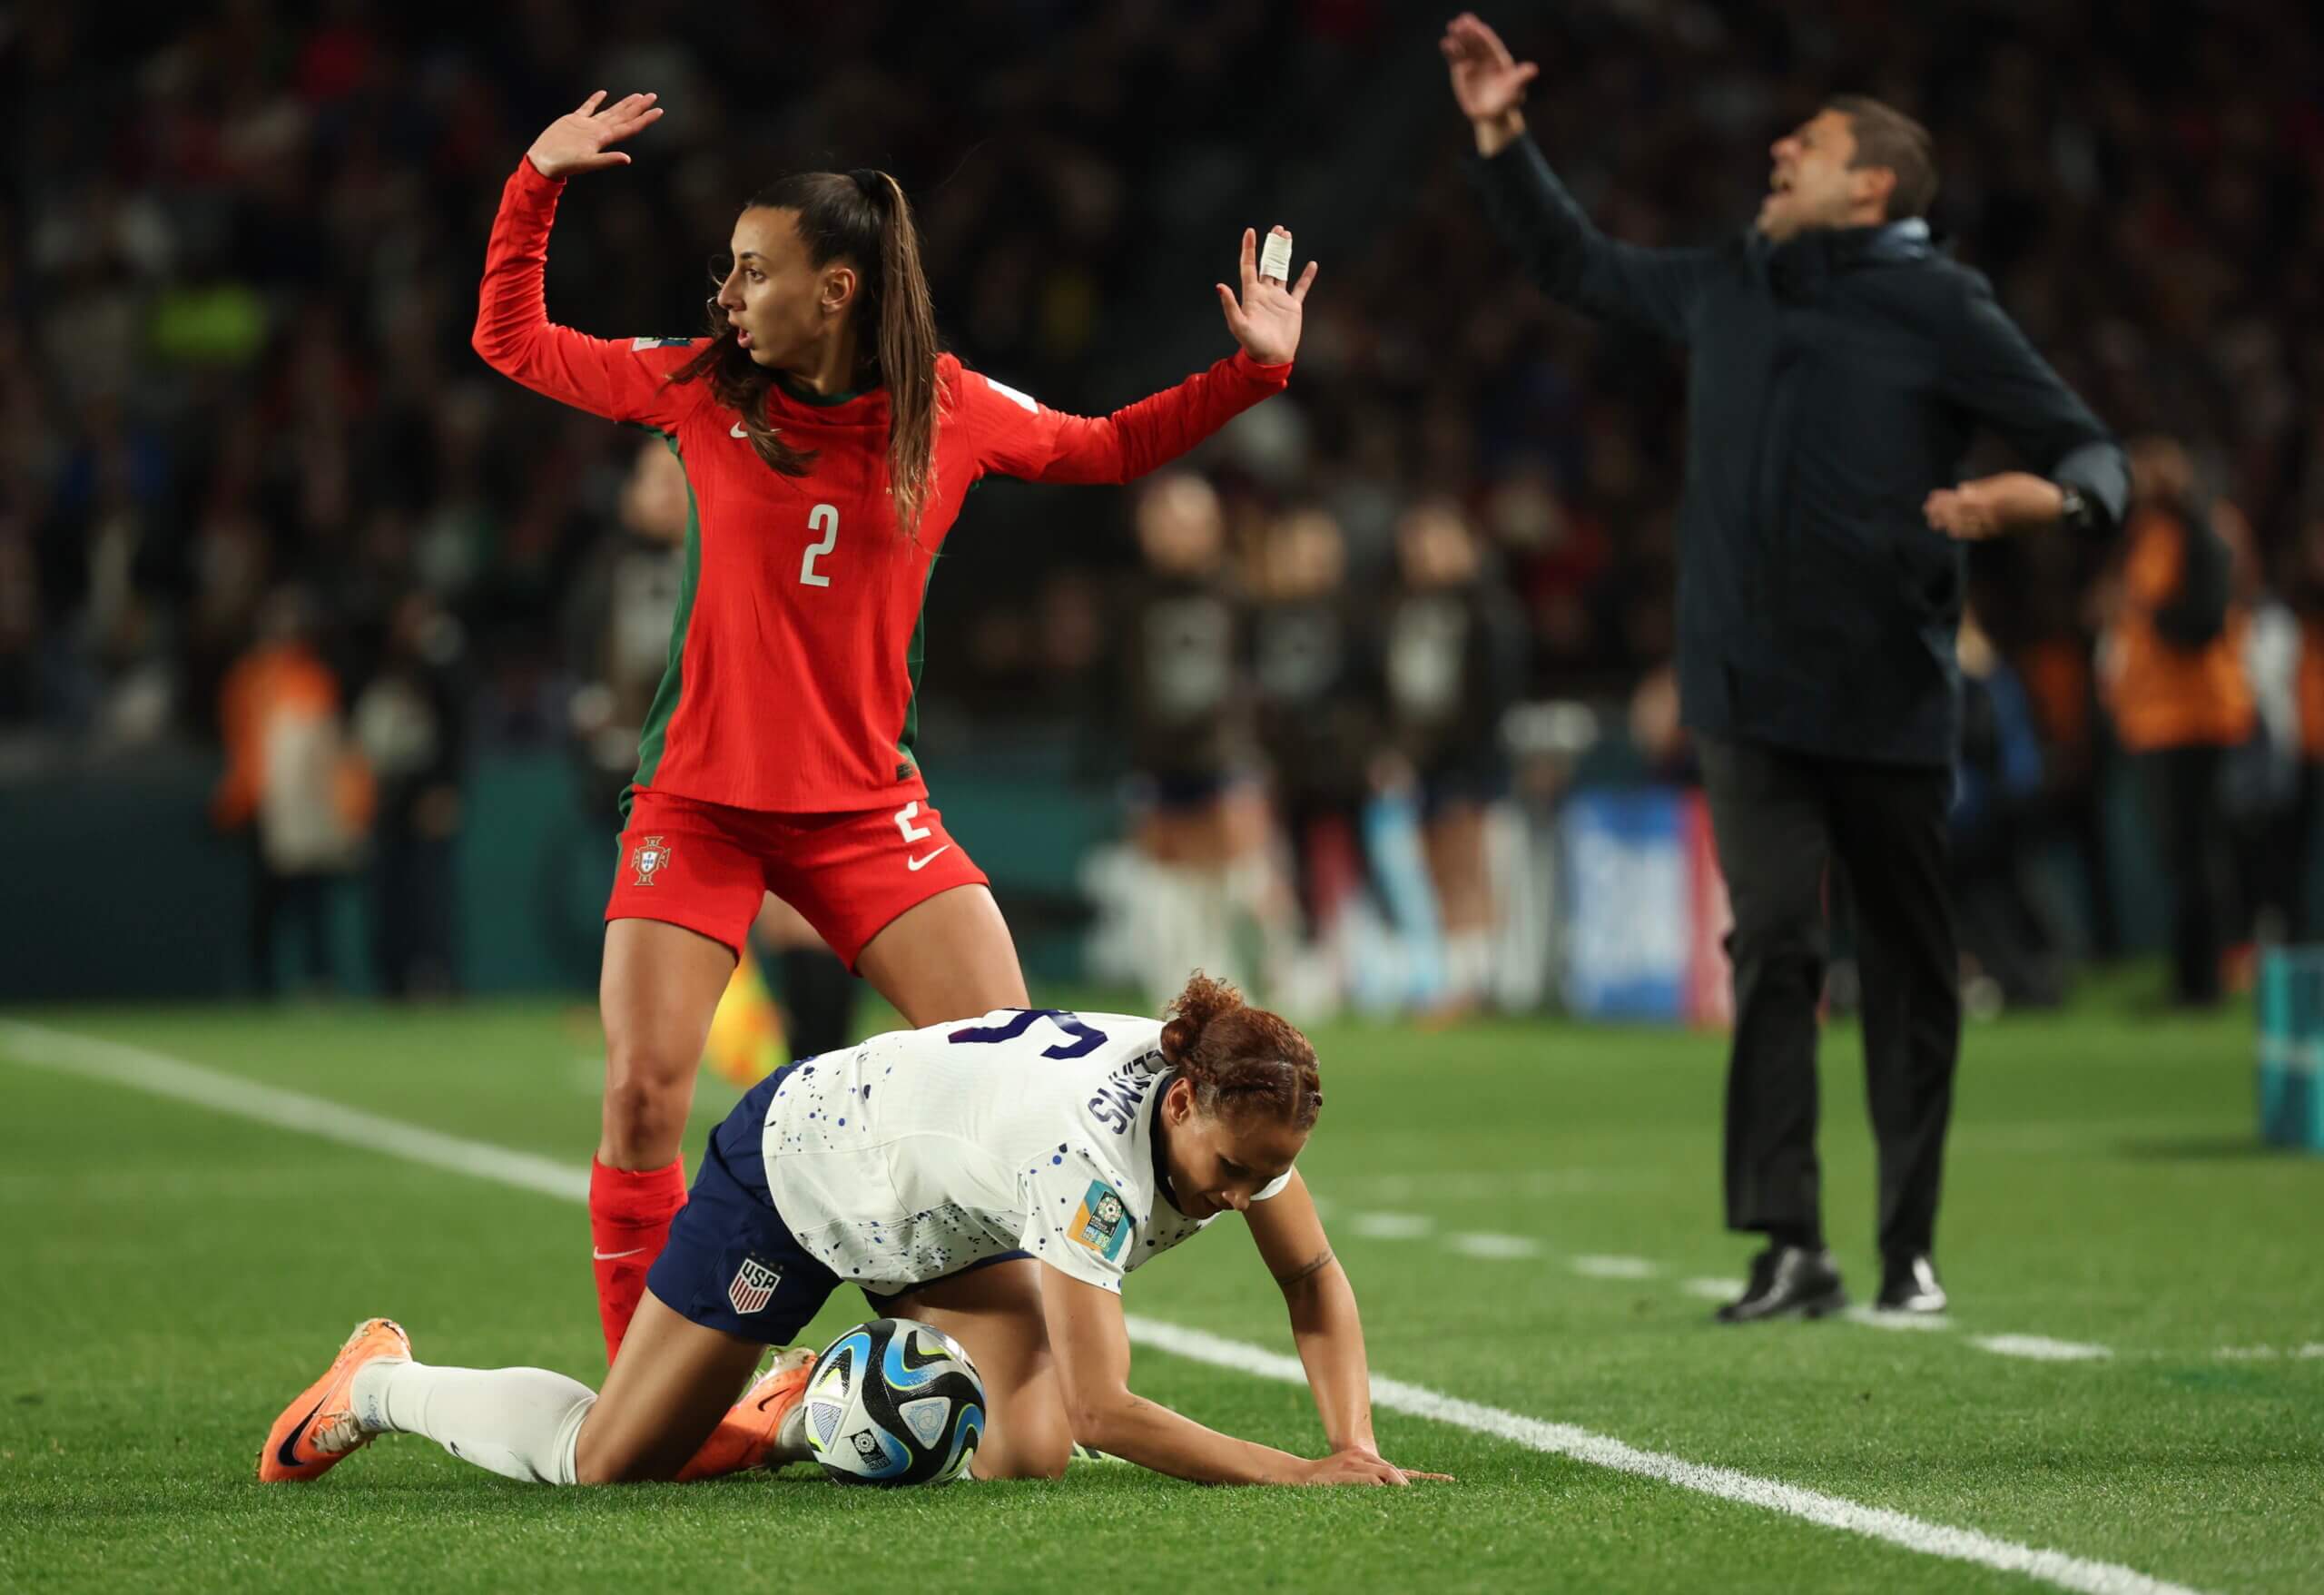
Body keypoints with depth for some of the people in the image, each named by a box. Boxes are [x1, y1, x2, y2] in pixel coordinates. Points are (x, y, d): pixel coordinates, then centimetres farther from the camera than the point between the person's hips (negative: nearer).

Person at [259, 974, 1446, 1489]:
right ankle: (380, 1385, 29)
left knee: (1024, 1455, -12)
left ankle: (802, 1411, 16)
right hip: (793, 1162, -7)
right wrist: (1293, 1474, -47)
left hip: (940, 1217, 7)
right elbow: (1104, 1410, -44)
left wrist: (1356, 1444, -22)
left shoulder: (1236, 1105, -22)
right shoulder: (1091, 1151, -43)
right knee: (608, 1459, 1)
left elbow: (1315, 1279, -7)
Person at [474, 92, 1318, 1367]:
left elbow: (1110, 448, 14)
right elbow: (513, 344, 8)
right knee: (643, 1094, -11)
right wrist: (536, 185, -1)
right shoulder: (701, 388, -3)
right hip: (698, 804, -1)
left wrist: (1250, 373, 3)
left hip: (865, 808, 1)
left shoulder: (954, 410, -3)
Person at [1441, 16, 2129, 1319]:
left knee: (1911, 970, 4)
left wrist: (2043, 498, -22)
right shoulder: (1725, 289, 13)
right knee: (1774, 943, -11)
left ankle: (1911, 1249, 15)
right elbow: (1575, 263, 30)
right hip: (1750, 694, 3)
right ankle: (1792, 1246, -14)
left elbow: (2096, 452, 0)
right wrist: (1502, 137, 21)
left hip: (1891, 700, -3)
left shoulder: (1942, 309, -1)